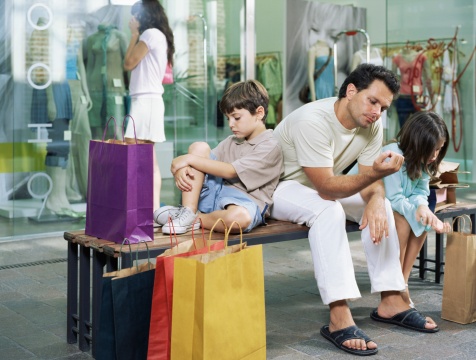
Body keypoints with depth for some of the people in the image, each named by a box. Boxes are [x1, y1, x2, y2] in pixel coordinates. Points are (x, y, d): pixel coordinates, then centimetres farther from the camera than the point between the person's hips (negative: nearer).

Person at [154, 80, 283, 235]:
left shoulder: (270, 146, -9)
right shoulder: (232, 141, 17)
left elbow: (230, 171, -16)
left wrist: (189, 159, -14)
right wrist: (181, 169, -14)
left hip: (244, 202, -7)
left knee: (240, 217, -43)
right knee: (199, 147, -6)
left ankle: (197, 219, -12)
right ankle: (188, 211, -16)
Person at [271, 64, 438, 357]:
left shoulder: (372, 125, -9)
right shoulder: (313, 121, -32)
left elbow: (370, 178, -5)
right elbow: (326, 187, -34)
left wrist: (375, 201, -29)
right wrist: (375, 173, -48)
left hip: (320, 187, 8)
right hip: (278, 186, -8)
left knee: (381, 205, -8)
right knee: (328, 210, -34)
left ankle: (391, 301, -5)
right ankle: (340, 319, -36)